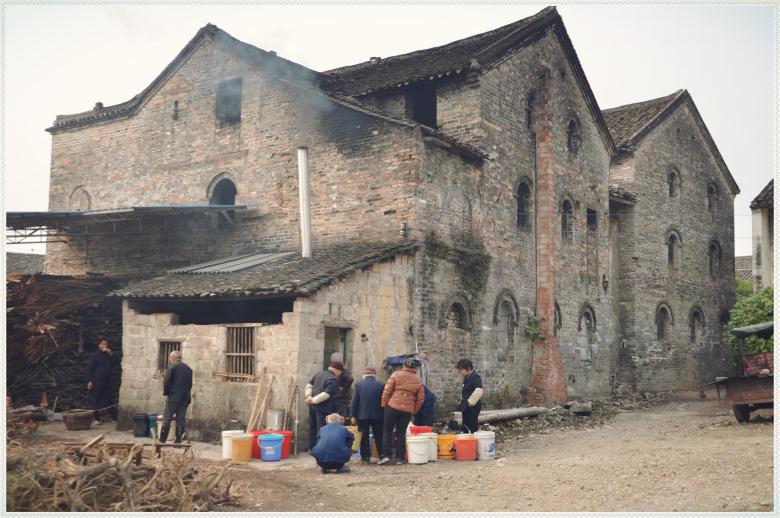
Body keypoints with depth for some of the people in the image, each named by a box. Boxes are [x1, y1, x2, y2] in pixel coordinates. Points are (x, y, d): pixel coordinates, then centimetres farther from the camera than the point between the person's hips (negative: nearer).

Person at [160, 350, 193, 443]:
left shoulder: (172, 367, -7)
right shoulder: (188, 368, 12)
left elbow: (167, 382, -10)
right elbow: (190, 383, 13)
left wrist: (165, 392, 3)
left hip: (174, 397, -5)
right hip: (185, 397, 5)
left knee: (167, 418, 0)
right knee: (181, 419, 8)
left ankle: (162, 439, 0)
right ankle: (178, 439, 7)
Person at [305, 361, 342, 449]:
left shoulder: (319, 374, 10)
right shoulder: (334, 380, -15)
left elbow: (309, 385, 10)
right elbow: (326, 394, -22)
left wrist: (308, 395, -1)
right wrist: (313, 400, -19)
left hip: (312, 405, 8)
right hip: (322, 407, -8)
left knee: (312, 428, 16)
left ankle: (312, 448, 25)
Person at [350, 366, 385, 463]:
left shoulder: (359, 385, -4)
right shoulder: (381, 385, -3)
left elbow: (355, 401, -4)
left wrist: (353, 415, 1)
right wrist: (384, 414, 9)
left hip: (362, 415, 0)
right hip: (378, 415, 1)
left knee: (364, 437, 8)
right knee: (379, 437, 10)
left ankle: (366, 457, 7)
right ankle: (382, 455, 10)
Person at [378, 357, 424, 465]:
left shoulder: (396, 375, -3)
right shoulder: (418, 380, 8)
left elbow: (387, 391, -6)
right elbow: (421, 398, 9)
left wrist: (384, 403, 4)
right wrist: (414, 410, 16)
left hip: (393, 407, -3)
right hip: (408, 409, 3)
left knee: (387, 431, 6)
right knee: (401, 433, 10)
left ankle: (385, 455, -3)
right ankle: (399, 458, 8)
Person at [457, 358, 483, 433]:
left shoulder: (475, 377, -16)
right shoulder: (467, 378, 13)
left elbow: (478, 392, -32)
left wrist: (469, 402, -27)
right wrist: (462, 404, 20)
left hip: (472, 408, -10)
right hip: (466, 408, 10)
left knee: (472, 430, -7)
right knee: (466, 429, 14)